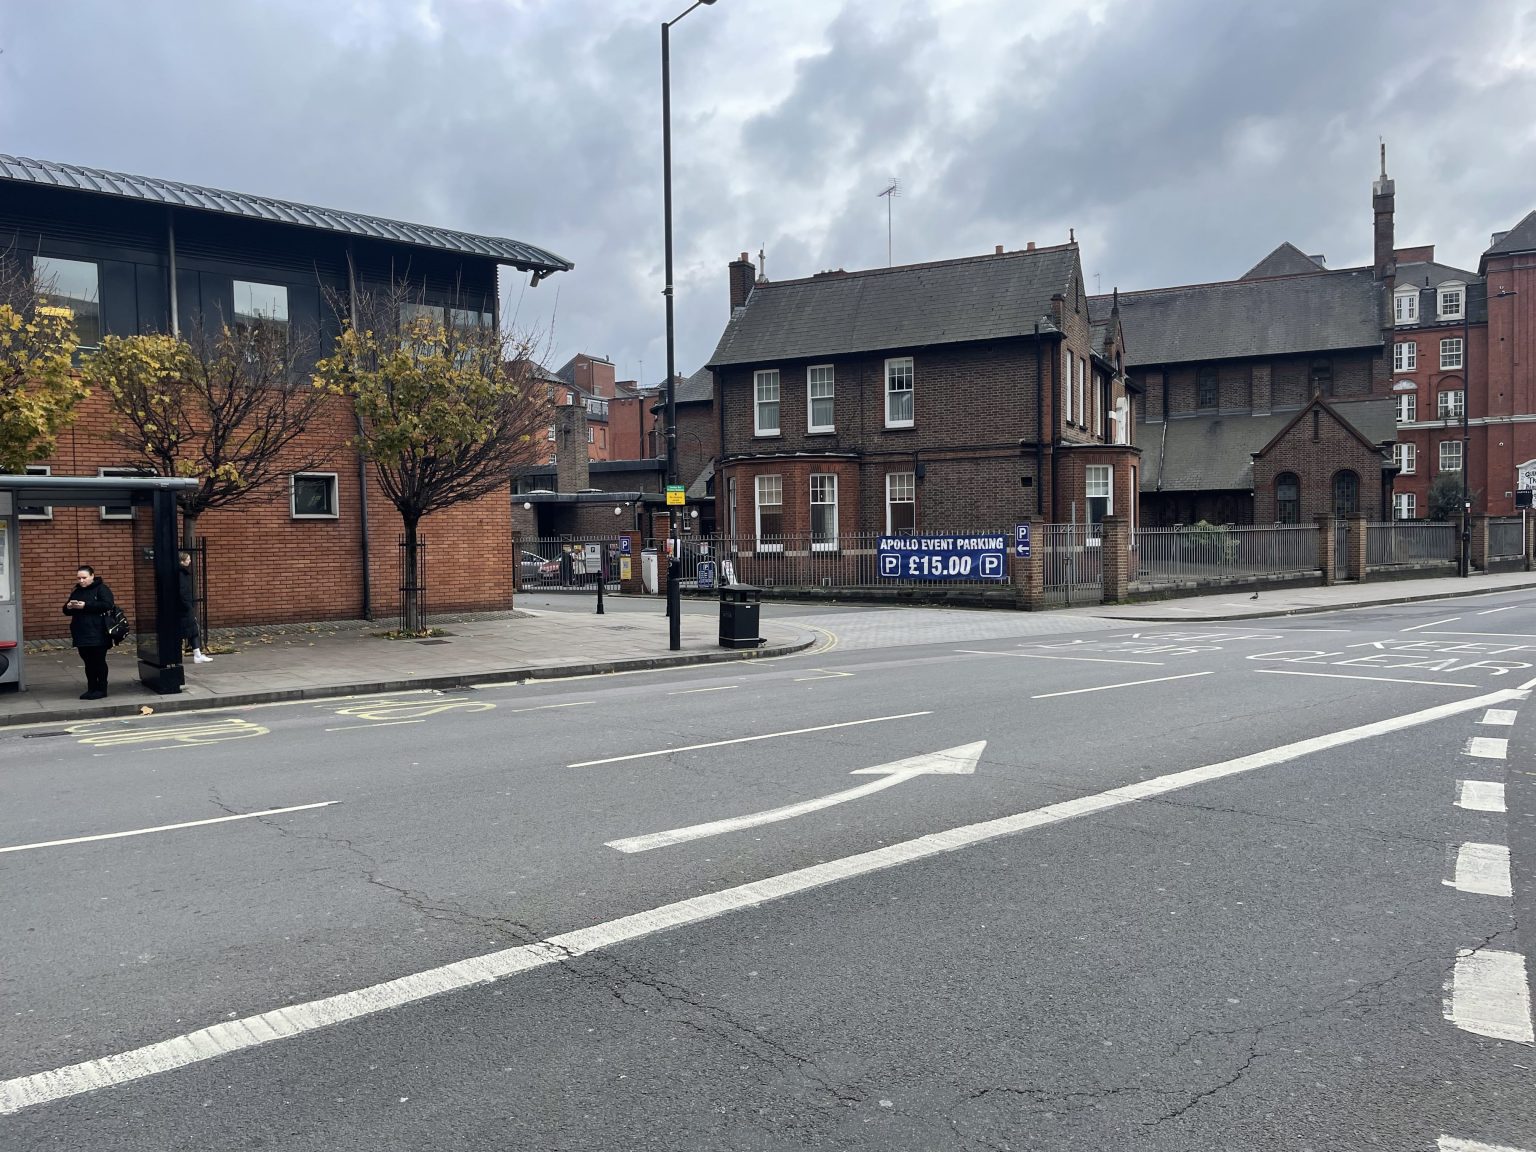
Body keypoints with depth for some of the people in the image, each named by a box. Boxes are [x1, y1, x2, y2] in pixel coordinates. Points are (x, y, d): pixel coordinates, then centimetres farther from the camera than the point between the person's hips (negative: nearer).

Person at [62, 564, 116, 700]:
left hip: (98, 636, -6)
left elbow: (107, 605, -20)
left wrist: (85, 606, -22)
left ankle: (101, 689, 5)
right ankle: (91, 688, 15)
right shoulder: (76, 591, 16)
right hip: (81, 635, 6)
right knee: (88, 663, 10)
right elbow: (66, 611, 20)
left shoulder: (102, 589, -4)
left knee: (99, 662, -1)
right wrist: (69, 607, -4)